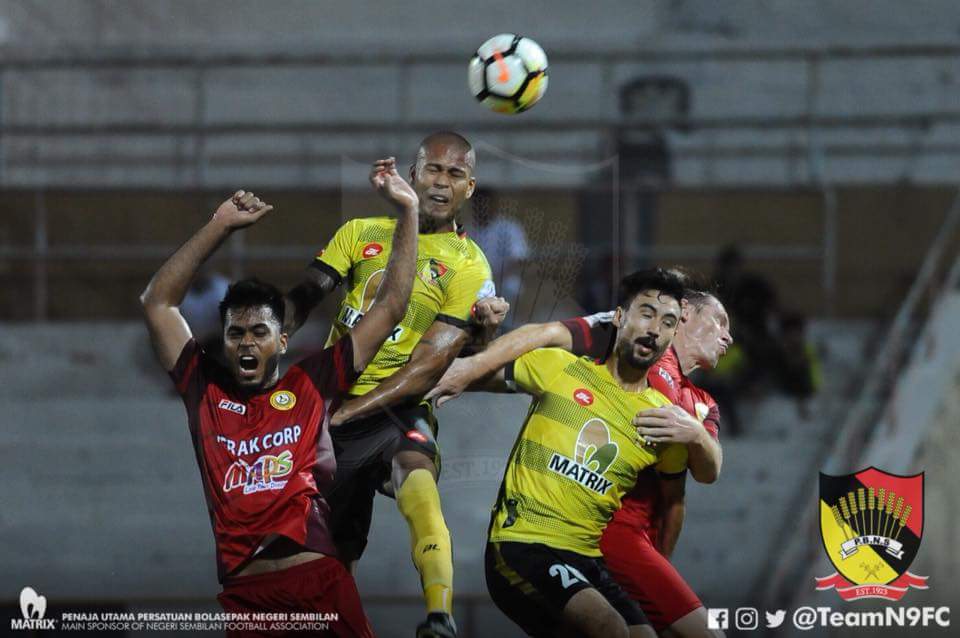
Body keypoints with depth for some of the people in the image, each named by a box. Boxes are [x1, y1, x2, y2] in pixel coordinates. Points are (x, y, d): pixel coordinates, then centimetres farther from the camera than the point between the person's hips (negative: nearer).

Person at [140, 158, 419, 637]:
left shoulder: (312, 384, 12)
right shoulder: (206, 390, 15)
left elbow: (390, 307, 15)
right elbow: (157, 303, 15)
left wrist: (407, 211, 13)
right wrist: (221, 226, 14)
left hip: (319, 582, -1)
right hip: (244, 596, 1)